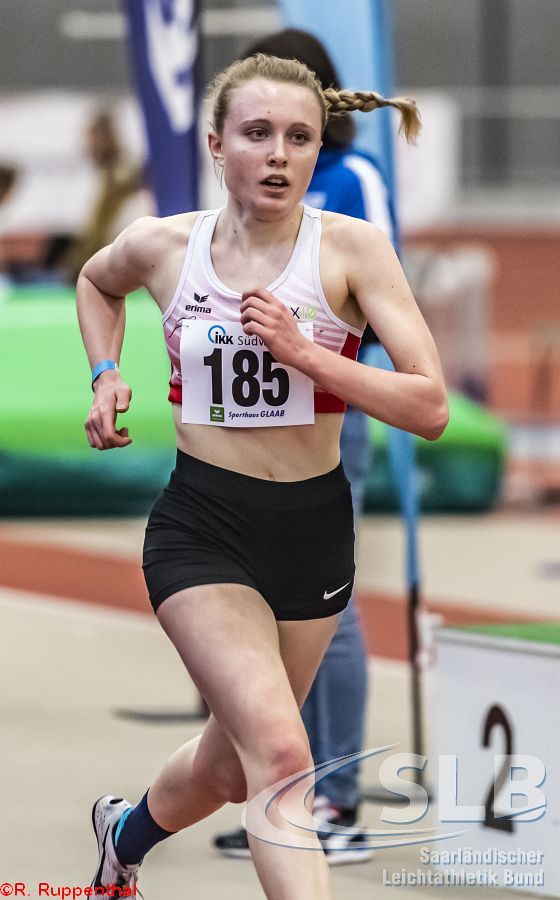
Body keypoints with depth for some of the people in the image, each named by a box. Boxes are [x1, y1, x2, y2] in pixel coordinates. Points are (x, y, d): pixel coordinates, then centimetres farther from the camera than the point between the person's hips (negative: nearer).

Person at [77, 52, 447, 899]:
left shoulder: (352, 247, -11)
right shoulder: (163, 246, -5)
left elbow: (430, 408, -17)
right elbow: (96, 281, 21)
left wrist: (303, 352, -25)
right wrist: (105, 375, 6)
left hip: (315, 527, 2)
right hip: (202, 529, -2)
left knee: (235, 762, 20)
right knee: (280, 757, -21)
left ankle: (127, 832, 53)